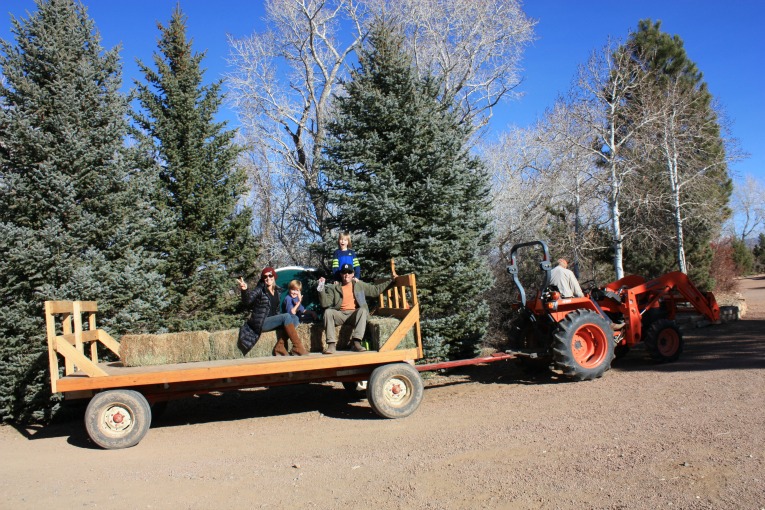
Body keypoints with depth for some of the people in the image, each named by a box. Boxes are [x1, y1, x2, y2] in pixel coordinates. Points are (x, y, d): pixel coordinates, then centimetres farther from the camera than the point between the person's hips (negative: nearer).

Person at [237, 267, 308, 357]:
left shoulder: (278, 291, 11)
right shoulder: (260, 290, -7)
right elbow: (247, 301, -25)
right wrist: (244, 290, -44)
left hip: (273, 321, 7)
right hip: (261, 323, -7)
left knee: (294, 318, -13)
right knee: (286, 317, -26)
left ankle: (280, 346, -20)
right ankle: (297, 348, -27)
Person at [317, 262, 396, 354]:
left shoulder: (360, 285, 17)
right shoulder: (334, 288, 10)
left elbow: (376, 290, 21)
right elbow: (325, 303, 0)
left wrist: (391, 281, 15)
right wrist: (322, 289, -15)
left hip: (355, 314, 0)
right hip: (340, 314, 0)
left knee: (363, 310, -33)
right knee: (328, 311, -30)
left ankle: (356, 343, -40)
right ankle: (331, 345, -38)